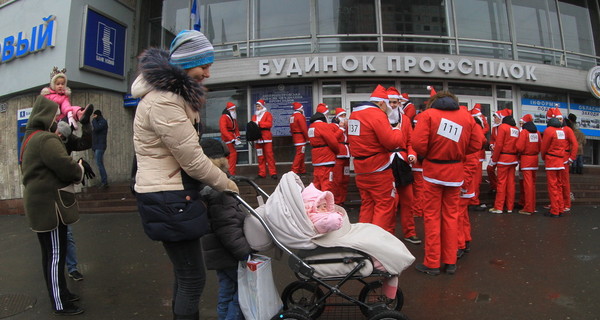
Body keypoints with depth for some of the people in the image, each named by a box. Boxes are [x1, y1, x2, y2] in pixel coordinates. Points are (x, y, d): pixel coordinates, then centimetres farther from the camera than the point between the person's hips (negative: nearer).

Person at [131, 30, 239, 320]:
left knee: (185, 273, 20)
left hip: (175, 193, 10)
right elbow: (192, 159, -20)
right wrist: (226, 184, -6)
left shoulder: (175, 94, 13)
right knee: (193, 277, 1)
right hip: (167, 199, -10)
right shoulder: (163, 101, -21)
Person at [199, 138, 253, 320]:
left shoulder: (205, 186, 10)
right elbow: (227, 226, -27)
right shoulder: (216, 191, -24)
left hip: (218, 250, 10)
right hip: (227, 251, -10)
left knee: (227, 289, 21)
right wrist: (243, 251, -22)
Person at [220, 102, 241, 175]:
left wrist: (237, 137, -3)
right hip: (227, 138, -9)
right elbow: (223, 130, -21)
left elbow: (236, 128, 15)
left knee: (229, 155, 14)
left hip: (232, 137, 9)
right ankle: (231, 173, -11)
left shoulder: (233, 118, 15)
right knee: (233, 153, -14)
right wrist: (232, 139, -26)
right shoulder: (224, 117, -13)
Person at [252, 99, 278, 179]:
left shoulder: (267, 114, 6)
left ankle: (273, 173, -5)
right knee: (260, 157, 4)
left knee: (269, 155, -7)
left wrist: (259, 123, -11)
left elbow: (269, 124, -9)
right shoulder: (255, 116, 20)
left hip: (266, 138, -4)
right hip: (258, 138, 4)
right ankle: (262, 173, 8)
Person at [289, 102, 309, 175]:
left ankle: (302, 170, 22)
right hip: (301, 138, -9)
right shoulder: (300, 116, -14)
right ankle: (294, 170, -8)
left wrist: (294, 135, 18)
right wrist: (307, 138, -10)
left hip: (295, 138, 9)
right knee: (300, 154, -6)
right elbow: (304, 128, -17)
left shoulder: (292, 117, 13)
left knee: (300, 154, 15)